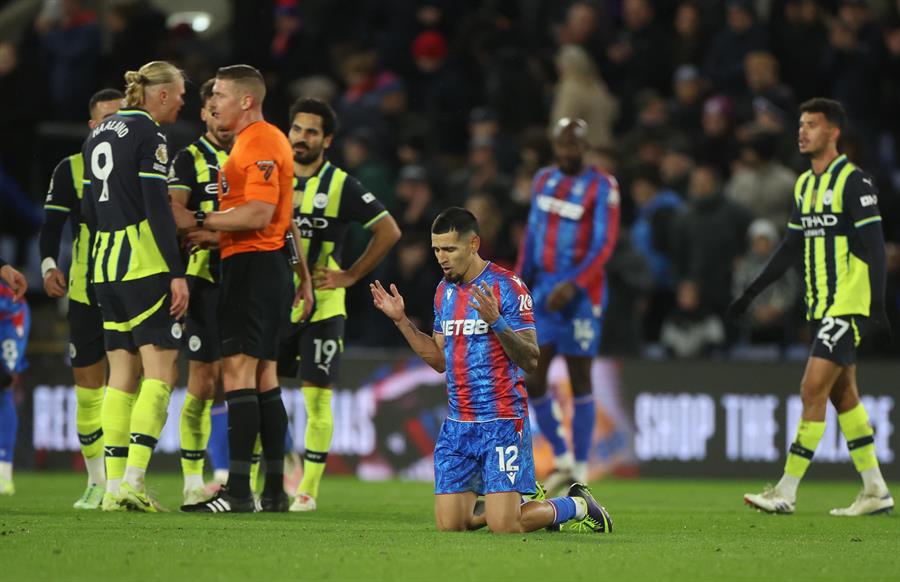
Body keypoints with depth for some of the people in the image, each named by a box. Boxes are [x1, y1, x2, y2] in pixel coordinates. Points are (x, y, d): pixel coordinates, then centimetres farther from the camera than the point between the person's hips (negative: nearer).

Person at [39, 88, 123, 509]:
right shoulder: (71, 170, 4)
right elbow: (52, 225, 2)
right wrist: (49, 265, -15)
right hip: (86, 292, 0)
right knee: (88, 386, 3)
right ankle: (96, 482, 13)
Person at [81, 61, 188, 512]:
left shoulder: (98, 135, 15)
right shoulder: (148, 135, -10)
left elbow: (88, 211, 18)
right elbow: (158, 209, -16)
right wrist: (177, 272, -16)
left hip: (105, 268, 8)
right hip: (145, 266, -8)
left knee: (122, 376, 9)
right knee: (160, 372, -7)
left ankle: (113, 486, 5)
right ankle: (133, 480, -17)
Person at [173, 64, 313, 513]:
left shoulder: (260, 143, -13)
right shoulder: (252, 141, 20)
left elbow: (259, 214, -23)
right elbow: (282, 217, 23)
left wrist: (198, 222, -18)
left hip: (253, 265, -11)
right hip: (266, 265, 11)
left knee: (238, 371, -14)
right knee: (263, 376, 11)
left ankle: (238, 491, -19)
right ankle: (275, 491, 14)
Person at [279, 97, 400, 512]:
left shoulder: (341, 186, -3)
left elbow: (388, 231, 0)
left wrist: (350, 276, -4)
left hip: (321, 306, -3)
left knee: (317, 397, -2)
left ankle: (308, 489, 3)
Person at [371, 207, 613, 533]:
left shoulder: (506, 286, -10)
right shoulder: (444, 291, 12)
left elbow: (530, 360, -13)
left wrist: (496, 321, -28)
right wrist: (401, 320, 12)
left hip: (502, 420, -7)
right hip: (457, 423, 7)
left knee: (503, 527, -13)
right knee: (448, 525, -1)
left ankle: (578, 505, 15)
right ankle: (521, 501, 25)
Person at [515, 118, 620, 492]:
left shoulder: (601, 187, -7)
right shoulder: (544, 181, 12)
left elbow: (603, 246, -12)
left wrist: (572, 285, -21)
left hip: (580, 293, -6)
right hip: (544, 290, 6)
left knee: (580, 380, -2)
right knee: (531, 381, 1)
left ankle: (580, 470, 3)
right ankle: (562, 460, 15)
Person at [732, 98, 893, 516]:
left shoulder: (854, 182, -11)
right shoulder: (804, 185, 13)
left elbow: (873, 246, -15)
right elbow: (791, 247, 20)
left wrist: (877, 304, -21)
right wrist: (752, 292, 18)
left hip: (849, 305, -9)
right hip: (820, 308, 9)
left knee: (813, 390, -12)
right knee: (843, 395, 10)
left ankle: (786, 493, -11)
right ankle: (876, 492, 16)